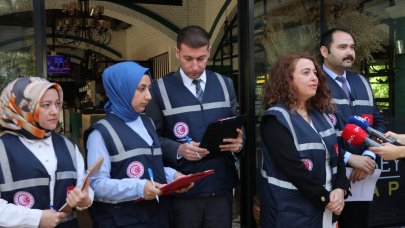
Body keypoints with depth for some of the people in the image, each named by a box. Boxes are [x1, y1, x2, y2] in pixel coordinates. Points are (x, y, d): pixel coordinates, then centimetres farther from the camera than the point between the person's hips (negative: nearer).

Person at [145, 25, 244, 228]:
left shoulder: (225, 84, 10)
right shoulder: (160, 89, -3)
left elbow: (236, 126, 12)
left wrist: (238, 141, -10)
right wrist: (178, 149, -21)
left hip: (221, 187, 3)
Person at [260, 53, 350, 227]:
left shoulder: (320, 114, 9)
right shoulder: (276, 118, -14)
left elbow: (337, 154, 6)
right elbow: (293, 168, -21)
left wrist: (340, 189, -10)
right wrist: (325, 197, -16)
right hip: (292, 212, -7)